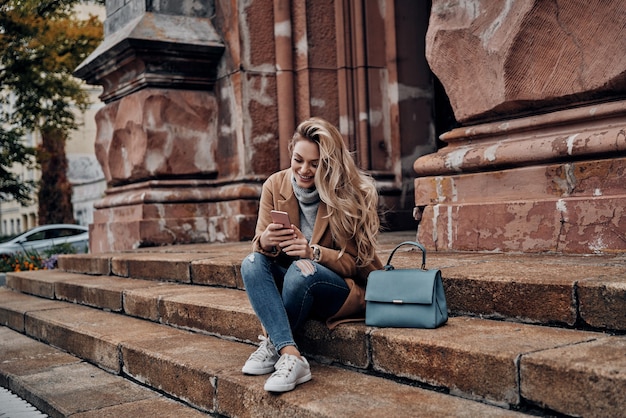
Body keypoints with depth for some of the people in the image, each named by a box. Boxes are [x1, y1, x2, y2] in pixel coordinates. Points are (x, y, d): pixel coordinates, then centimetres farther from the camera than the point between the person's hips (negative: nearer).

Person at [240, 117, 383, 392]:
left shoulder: (352, 194, -13)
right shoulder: (275, 185, -5)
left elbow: (355, 262, -10)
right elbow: (260, 246, -4)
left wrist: (314, 253, -30)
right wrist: (265, 242, -30)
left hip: (345, 290, -4)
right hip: (290, 283, 4)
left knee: (302, 269, -34)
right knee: (251, 264, -25)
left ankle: (272, 345, -15)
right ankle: (291, 357, -36)